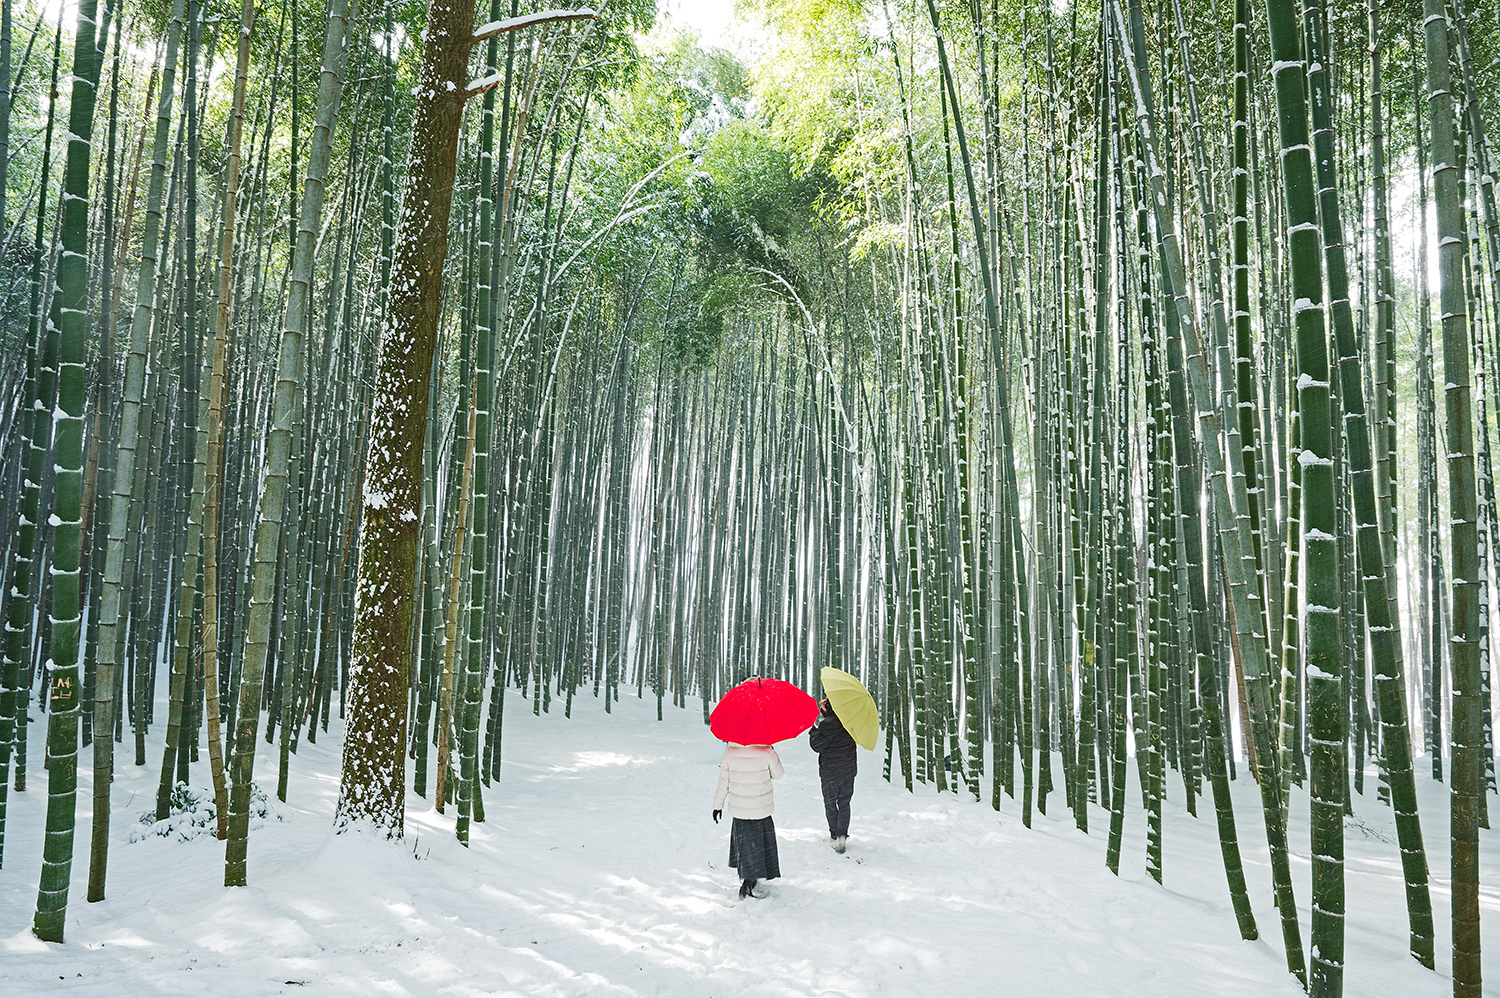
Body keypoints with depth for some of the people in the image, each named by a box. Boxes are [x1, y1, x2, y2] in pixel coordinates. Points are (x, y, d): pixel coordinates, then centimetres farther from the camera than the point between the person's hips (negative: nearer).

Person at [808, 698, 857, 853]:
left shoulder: (828, 724, -21)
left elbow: (816, 746, -16)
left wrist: (814, 728, -4)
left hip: (831, 772, -6)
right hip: (849, 769, 6)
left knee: (830, 804, 10)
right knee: (844, 802, 12)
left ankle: (835, 835, 15)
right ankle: (843, 836, 6)